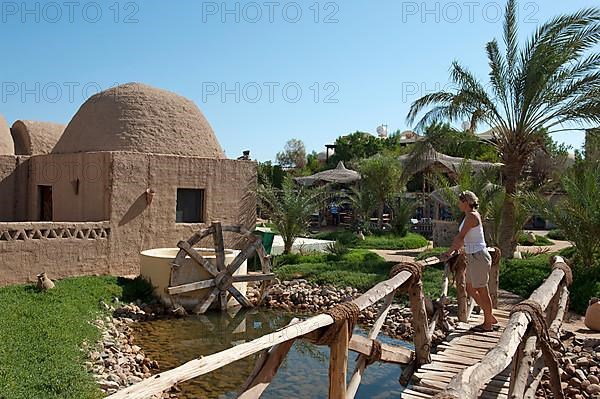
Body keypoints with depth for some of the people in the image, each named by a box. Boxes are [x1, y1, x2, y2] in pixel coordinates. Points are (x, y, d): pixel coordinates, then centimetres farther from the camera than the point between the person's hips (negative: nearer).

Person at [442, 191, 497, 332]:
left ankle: (488, 324, 15)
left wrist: (449, 252, -12)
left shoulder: (472, 216, -16)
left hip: (478, 256, -10)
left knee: (482, 291, 2)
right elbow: (462, 237, 22)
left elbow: (460, 237, -18)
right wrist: (455, 250, 20)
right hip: (473, 256, 10)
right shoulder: (470, 215, 14)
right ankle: (490, 317, 26)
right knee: (470, 289, 16)